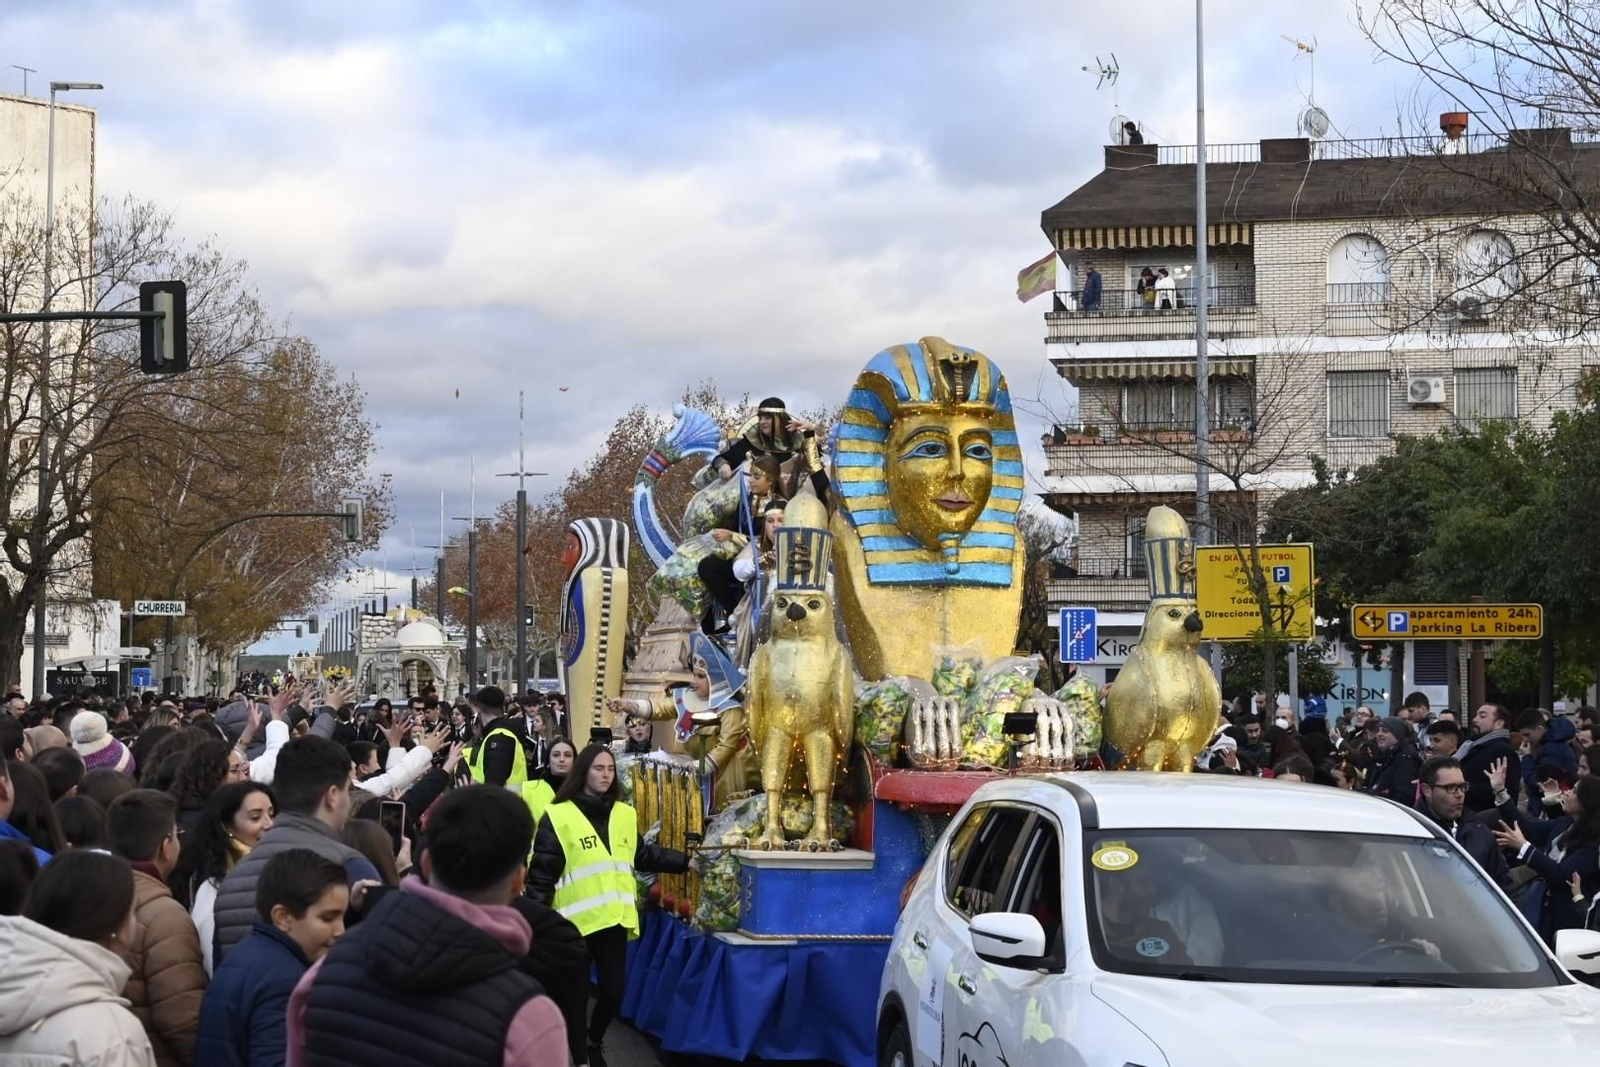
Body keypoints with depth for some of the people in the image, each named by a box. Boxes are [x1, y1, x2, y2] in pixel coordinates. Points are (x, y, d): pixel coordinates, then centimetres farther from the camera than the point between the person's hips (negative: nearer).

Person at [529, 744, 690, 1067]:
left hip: (614, 919, 5)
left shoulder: (625, 815, 12)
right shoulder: (558, 816, -6)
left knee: (613, 992, 7)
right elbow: (542, 871, -7)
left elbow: (643, 855, 25)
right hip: (576, 920, -5)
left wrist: (686, 862, 20)